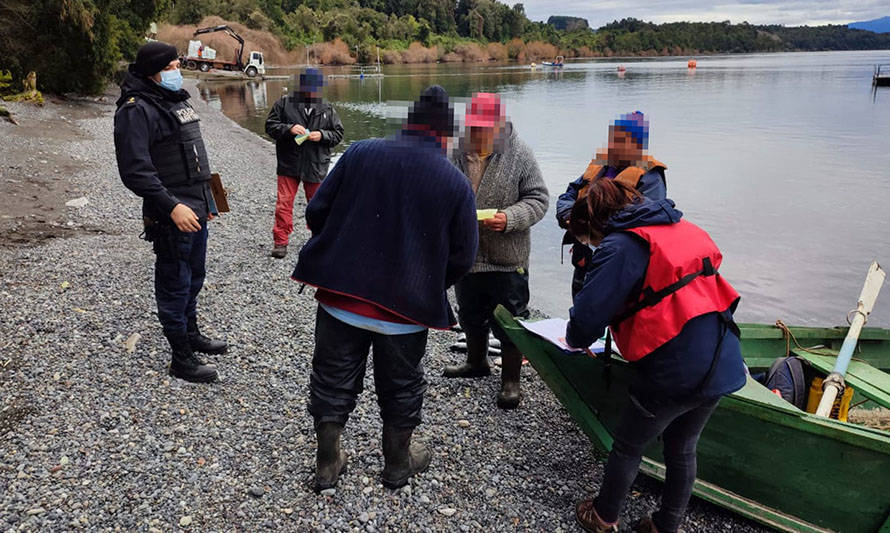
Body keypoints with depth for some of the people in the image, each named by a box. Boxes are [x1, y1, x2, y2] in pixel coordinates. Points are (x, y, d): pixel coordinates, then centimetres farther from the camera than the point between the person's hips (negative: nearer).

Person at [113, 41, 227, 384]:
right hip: (171, 215, -9)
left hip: (196, 208, 9)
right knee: (175, 284, 1)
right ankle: (181, 359, 13)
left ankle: (191, 335, 39)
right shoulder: (136, 110, -15)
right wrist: (172, 206, -27)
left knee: (194, 278, 21)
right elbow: (134, 170, -23)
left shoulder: (177, 100, 15)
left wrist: (206, 199, 23)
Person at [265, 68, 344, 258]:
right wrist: (289, 128, -18)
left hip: (316, 165, 1)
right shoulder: (284, 103, 1)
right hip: (288, 163, -1)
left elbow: (338, 133, 8)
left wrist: (322, 135, -12)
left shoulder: (327, 109, 6)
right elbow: (270, 125, 0)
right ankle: (280, 241, 8)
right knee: (284, 202, -2)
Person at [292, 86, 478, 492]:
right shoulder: (456, 183, -4)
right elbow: (462, 256, -2)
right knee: (401, 386, 20)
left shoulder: (360, 153, -2)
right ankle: (398, 463, 38)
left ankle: (327, 465, 33)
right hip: (406, 309, -1)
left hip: (340, 296, 1)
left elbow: (316, 211, -1)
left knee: (333, 381, 18)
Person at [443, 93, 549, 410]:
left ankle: (510, 381, 22)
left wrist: (509, 218, -24)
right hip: (466, 255, 5)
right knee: (472, 316, 23)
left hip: (507, 259, -4)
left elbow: (538, 199, -8)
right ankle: (477, 363, 47)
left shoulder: (519, 154, -10)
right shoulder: (458, 153, -2)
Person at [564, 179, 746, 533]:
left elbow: (588, 315, -18)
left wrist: (575, 339, 6)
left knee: (627, 447, 16)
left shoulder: (620, 245, -12)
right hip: (723, 366, 8)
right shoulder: (683, 228, 14)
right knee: (682, 450, 24)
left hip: (674, 371, -8)